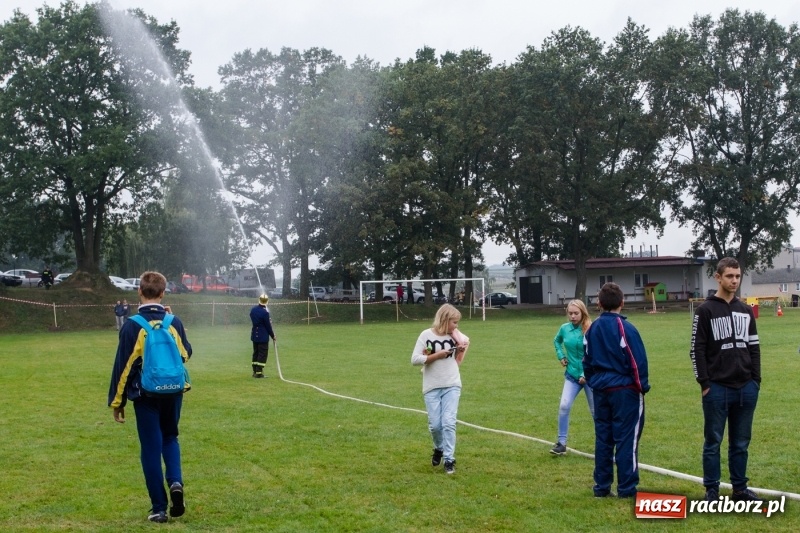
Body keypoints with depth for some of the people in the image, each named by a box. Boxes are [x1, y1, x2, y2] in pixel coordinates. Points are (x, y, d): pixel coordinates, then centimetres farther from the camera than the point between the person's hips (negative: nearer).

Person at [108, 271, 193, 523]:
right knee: (170, 438, 23)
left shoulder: (132, 325, -11)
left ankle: (159, 508, 7)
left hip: (146, 395, -3)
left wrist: (117, 401, 0)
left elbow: (123, 366, -8)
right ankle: (176, 482, -3)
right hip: (173, 392, 3)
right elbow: (186, 353, 13)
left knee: (151, 448, 5)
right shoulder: (174, 322, -2)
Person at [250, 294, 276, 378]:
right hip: (263, 336, -7)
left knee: (256, 353, 15)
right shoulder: (265, 312, -19)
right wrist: (273, 335, 0)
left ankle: (255, 371, 18)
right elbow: (268, 325, -13)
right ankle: (259, 372, -2)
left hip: (255, 335, 7)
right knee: (262, 354, 0)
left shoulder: (253, 310, 3)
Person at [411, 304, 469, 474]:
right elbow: (415, 359, -11)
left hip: (452, 386, 2)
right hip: (432, 388, -1)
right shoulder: (426, 335, -5)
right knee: (435, 425, 2)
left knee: (449, 422, -8)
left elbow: (457, 362, 12)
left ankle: (449, 459, -2)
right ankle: (439, 449, 31)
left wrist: (462, 349, -4)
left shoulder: (455, 336, 6)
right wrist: (437, 355, -14)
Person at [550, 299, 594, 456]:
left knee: (596, 410, 8)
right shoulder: (565, 328, -2)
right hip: (572, 375, 3)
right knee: (564, 406, -10)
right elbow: (556, 341, 22)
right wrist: (561, 356, 8)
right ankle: (561, 443, -2)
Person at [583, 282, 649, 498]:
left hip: (601, 390, 6)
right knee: (626, 439, -1)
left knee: (603, 438, 11)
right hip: (624, 389, -6)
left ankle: (602, 486, 15)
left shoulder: (592, 329, 7)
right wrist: (642, 386, -2)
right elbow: (637, 361, -14)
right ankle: (627, 489, 2)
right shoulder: (625, 328, -14)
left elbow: (587, 360, 14)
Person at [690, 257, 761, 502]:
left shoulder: (746, 310, 12)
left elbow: (754, 347, 15)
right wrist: (704, 383, -9)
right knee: (713, 442, 3)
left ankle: (740, 488, 20)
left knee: (741, 443, 10)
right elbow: (697, 349, -5)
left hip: (746, 389, 4)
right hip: (717, 389, -4)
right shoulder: (705, 311, -3)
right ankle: (712, 491, 10)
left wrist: (756, 380, 7)